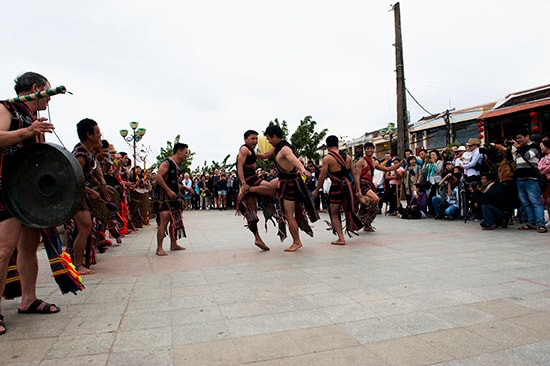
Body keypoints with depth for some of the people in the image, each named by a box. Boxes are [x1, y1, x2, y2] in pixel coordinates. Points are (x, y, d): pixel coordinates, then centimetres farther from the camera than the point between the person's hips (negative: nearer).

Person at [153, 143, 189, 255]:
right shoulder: (166, 163, -11)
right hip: (163, 197, -9)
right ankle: (159, 248, -6)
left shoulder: (177, 166, 16)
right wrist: (169, 190, -25)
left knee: (175, 221, 12)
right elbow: (158, 176, -22)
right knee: (164, 221, -12)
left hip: (173, 197, 9)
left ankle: (173, 244, 24)